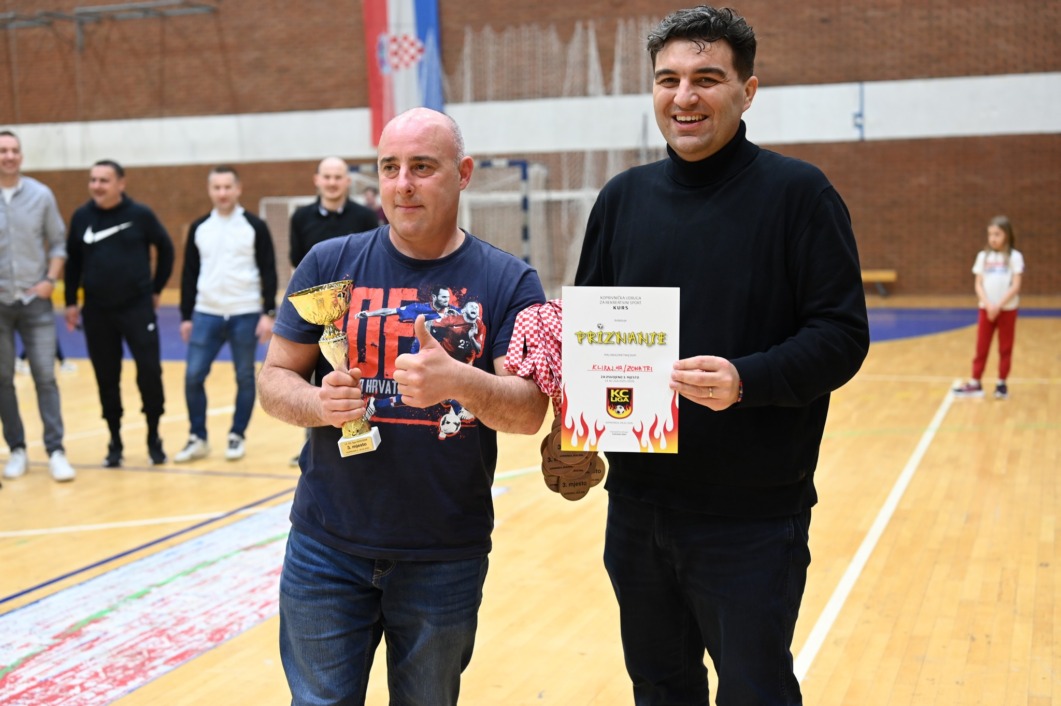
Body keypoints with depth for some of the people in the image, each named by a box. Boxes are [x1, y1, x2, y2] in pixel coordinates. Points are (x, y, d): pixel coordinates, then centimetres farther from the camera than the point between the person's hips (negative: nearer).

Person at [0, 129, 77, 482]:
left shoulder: (41, 195, 0)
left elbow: (58, 242, 7)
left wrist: (51, 280, -6)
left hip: (34, 300, 0)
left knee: (45, 376, -3)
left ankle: (56, 450, -1)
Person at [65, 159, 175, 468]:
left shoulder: (140, 215, -6)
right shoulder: (81, 217, 1)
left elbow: (165, 249, 7)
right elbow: (73, 261, 11)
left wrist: (156, 289, 8)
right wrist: (71, 302, 9)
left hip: (137, 306, -2)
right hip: (97, 310, 2)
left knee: (149, 371, -6)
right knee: (106, 377, 7)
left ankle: (154, 438, 10)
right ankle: (115, 442, 18)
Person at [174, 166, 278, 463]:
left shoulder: (255, 227, -2)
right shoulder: (199, 228, 7)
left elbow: (268, 273, -3)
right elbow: (189, 275, 11)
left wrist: (268, 313, -9)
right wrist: (186, 316, 8)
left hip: (245, 315, -3)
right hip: (206, 315, 3)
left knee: (245, 378, 5)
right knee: (193, 376, -1)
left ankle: (237, 437, 18)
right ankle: (198, 438, 11)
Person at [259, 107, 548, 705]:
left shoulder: (508, 280, -4)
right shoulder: (331, 264, -1)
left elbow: (529, 411, -11)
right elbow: (275, 379, 2)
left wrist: (458, 381, -31)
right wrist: (320, 404, -20)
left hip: (447, 559, 0)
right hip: (327, 549, 1)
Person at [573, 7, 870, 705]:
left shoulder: (799, 194, -7)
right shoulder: (625, 197, 7)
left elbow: (842, 335, -12)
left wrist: (746, 380, -28)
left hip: (752, 516, -5)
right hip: (638, 503, 5)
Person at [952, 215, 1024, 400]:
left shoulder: (1015, 256, -5)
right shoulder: (983, 256, 4)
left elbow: (1015, 286, -10)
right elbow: (978, 285, 1)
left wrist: (999, 306, -18)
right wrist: (988, 305, -14)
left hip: (1007, 309, -3)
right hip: (986, 309, 3)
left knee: (1005, 348, 5)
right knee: (981, 347, 5)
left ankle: (1002, 383, 12)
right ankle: (975, 383, 8)